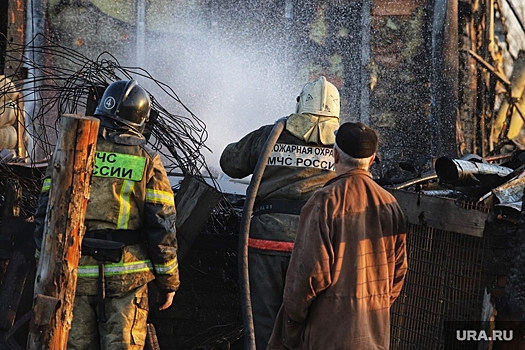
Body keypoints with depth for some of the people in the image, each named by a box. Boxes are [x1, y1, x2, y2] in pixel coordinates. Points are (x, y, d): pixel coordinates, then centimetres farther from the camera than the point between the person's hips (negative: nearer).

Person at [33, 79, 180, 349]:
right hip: (126, 276, -2)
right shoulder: (146, 161, -3)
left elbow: (45, 215, 2)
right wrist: (168, 281, 5)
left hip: (75, 274, 2)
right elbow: (162, 225, -4)